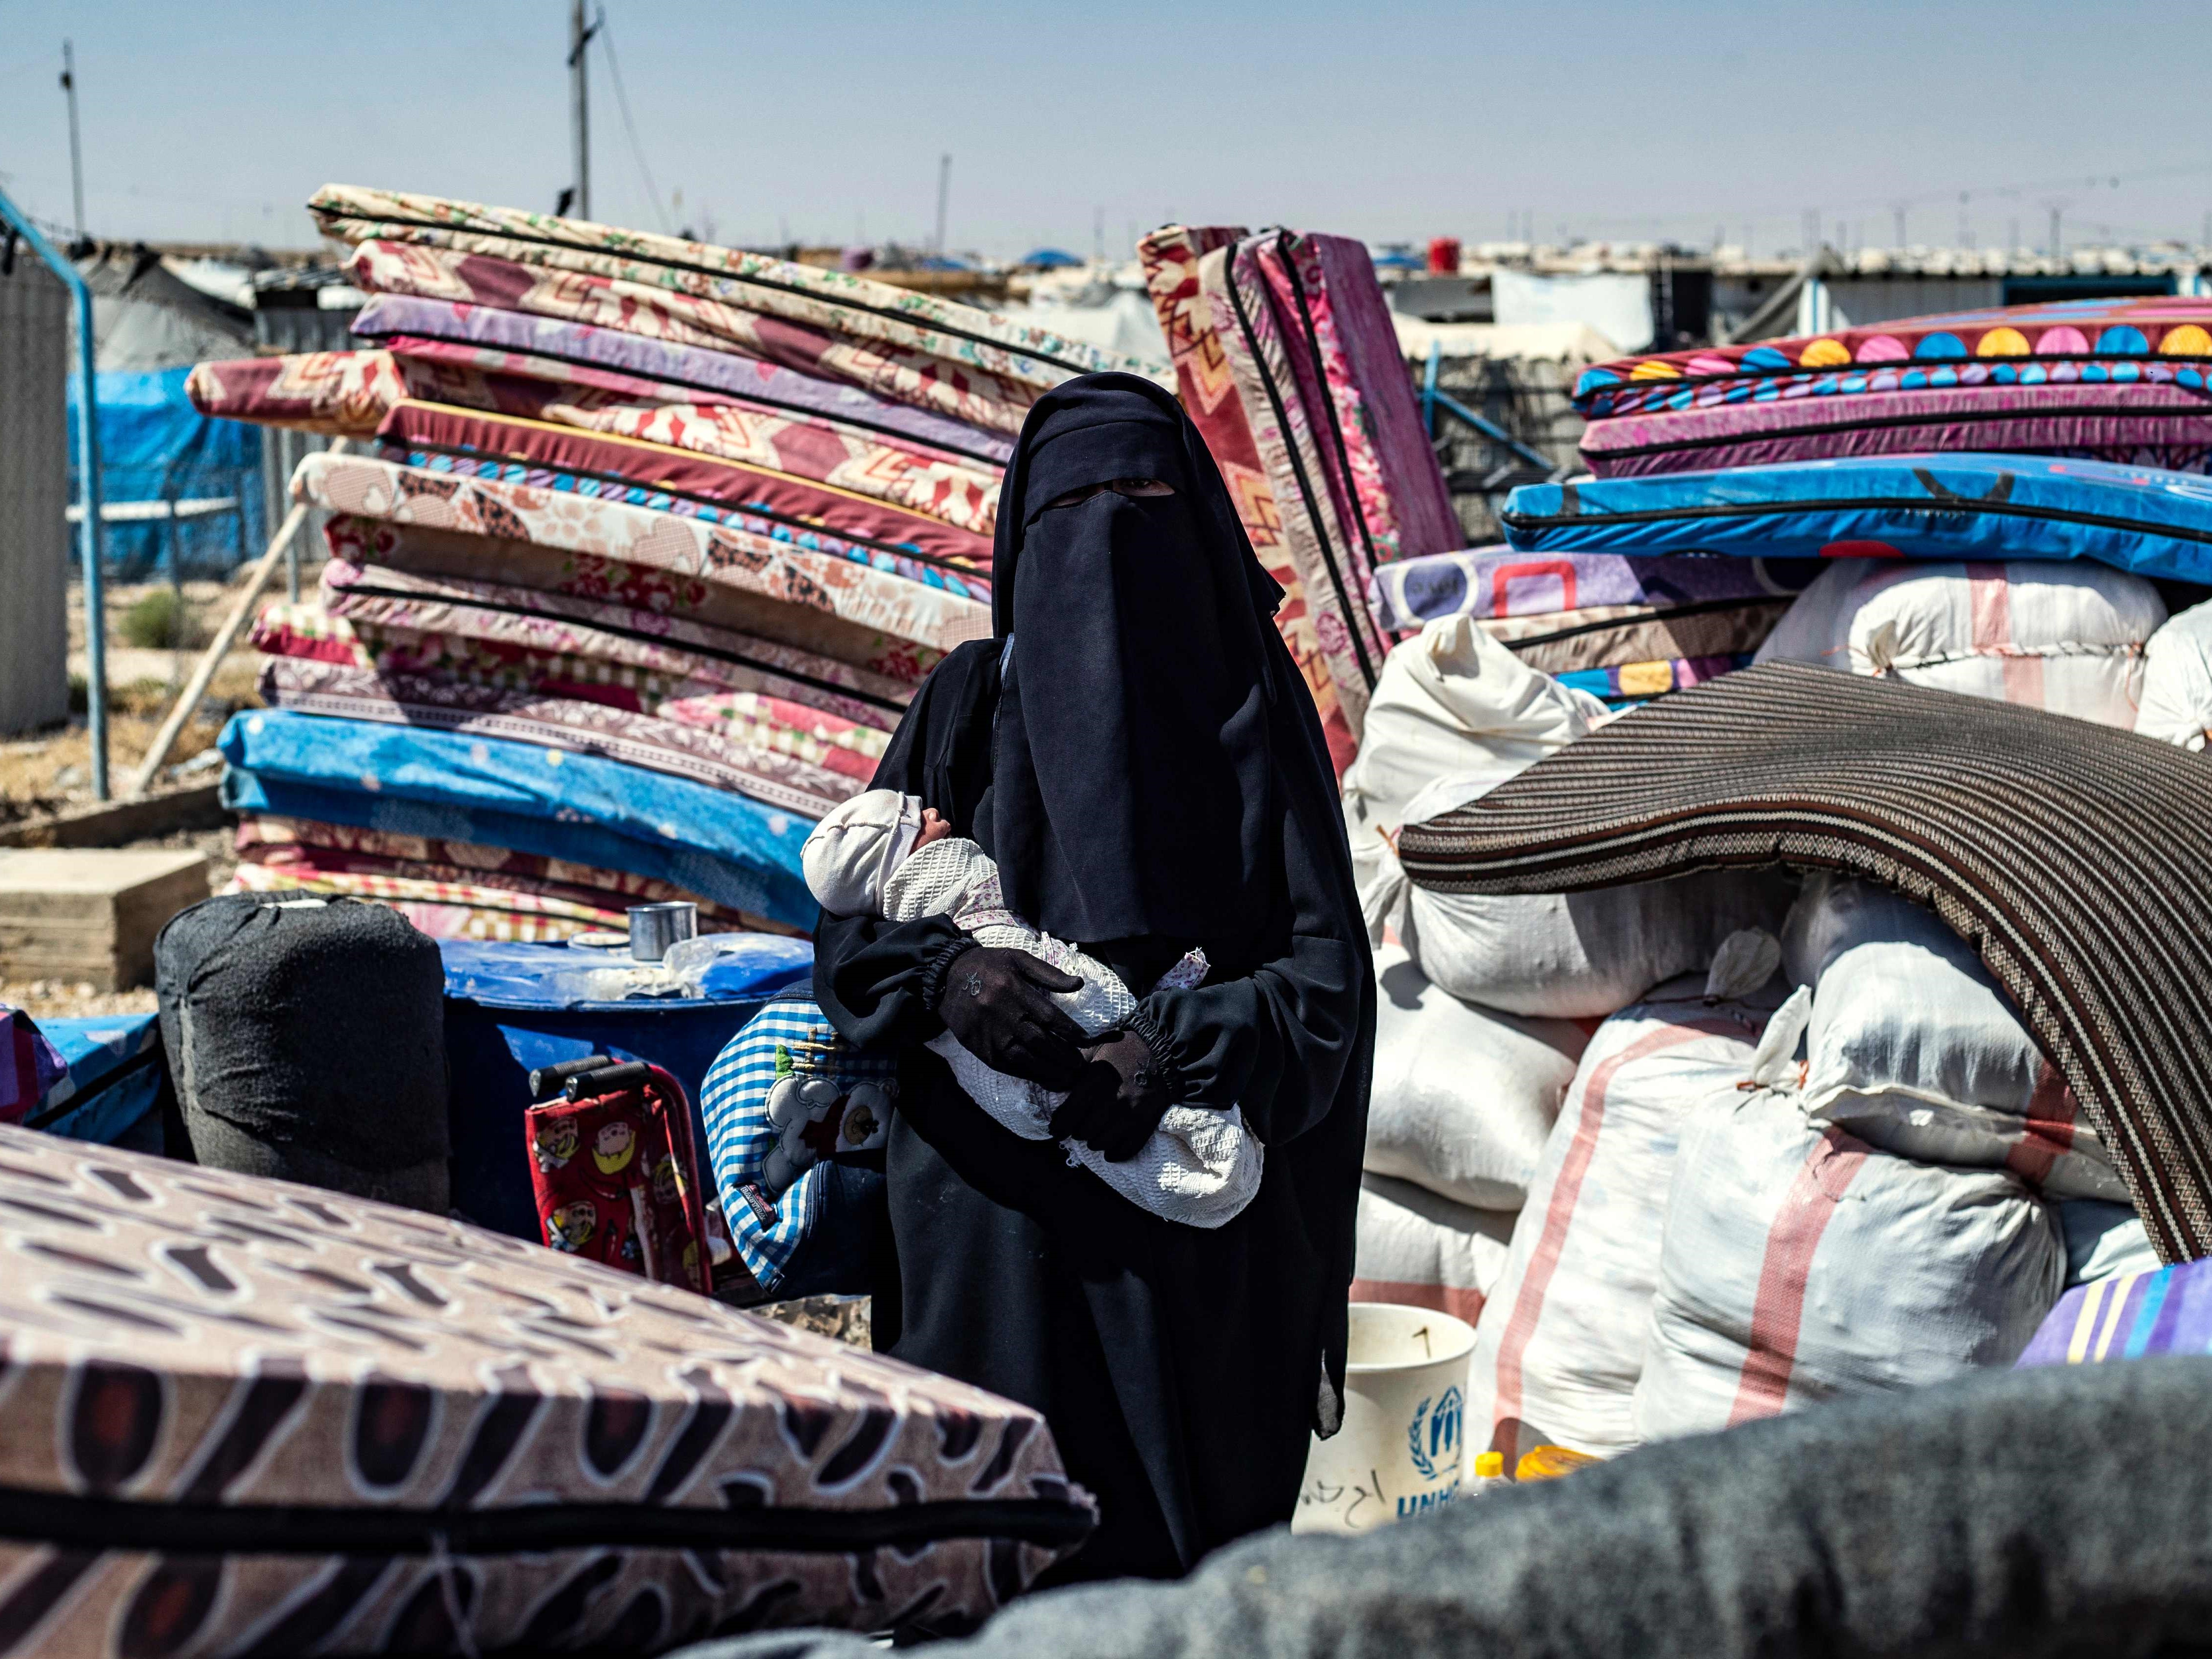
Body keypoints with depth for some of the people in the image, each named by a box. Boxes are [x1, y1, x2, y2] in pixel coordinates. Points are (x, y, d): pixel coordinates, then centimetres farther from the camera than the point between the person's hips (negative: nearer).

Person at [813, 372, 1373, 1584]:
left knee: (1194, 1528, 1)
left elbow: (1330, 969, -1)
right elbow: (850, 924, 6)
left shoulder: (1257, 704, 5)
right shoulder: (970, 700, 7)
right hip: (999, 1213, 0)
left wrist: (1179, 1051, -18)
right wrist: (946, 974, -16)